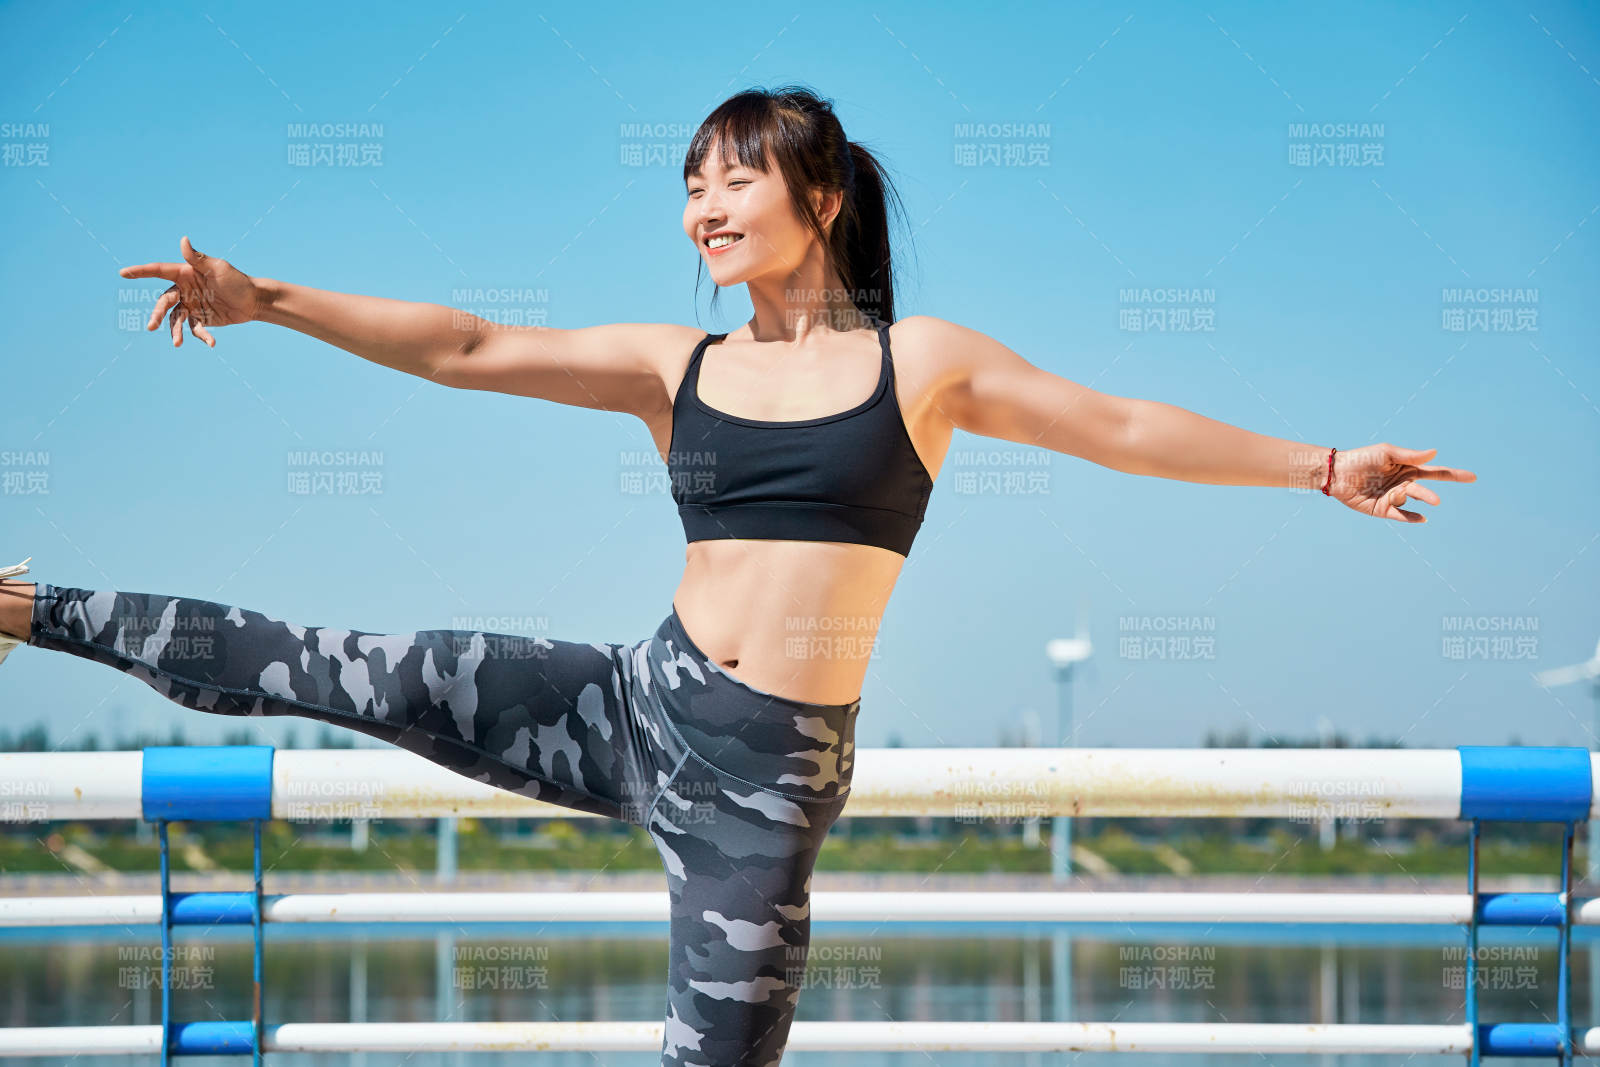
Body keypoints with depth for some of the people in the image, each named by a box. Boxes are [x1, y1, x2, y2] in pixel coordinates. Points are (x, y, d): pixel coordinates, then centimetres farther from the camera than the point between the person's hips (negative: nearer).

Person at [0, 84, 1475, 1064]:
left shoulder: (922, 360, 3)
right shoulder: (673, 366, 7)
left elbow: (1127, 429, 6)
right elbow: (464, 348, 3)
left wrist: (1324, 466, 5)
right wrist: (263, 300, -3)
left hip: (771, 777, -2)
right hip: (637, 707, 2)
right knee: (333, 672, -5)